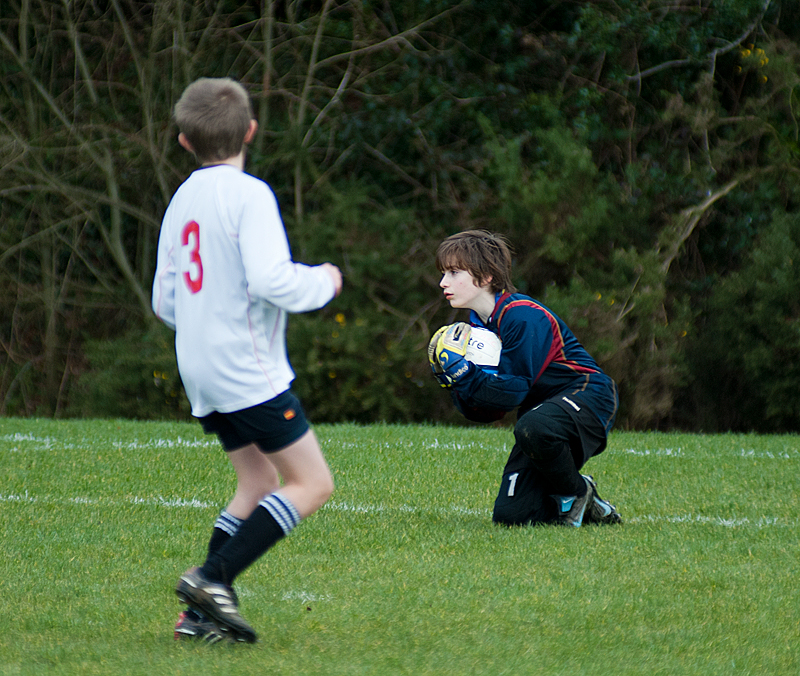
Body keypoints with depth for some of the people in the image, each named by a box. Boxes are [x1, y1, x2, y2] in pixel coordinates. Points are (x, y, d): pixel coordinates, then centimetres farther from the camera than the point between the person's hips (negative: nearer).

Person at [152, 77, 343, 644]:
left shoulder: (181, 200, 12)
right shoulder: (248, 194, -12)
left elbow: (165, 302, 14)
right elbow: (269, 278, -23)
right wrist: (323, 281, -5)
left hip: (201, 372, 9)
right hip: (248, 370, -9)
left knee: (259, 481, 14)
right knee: (312, 482, -5)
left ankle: (202, 613, 5)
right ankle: (213, 578, -15)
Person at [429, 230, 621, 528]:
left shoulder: (523, 317, -21)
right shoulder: (476, 329, 5)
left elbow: (512, 392, -24)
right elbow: (485, 411, 2)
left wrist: (462, 372, -29)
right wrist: (453, 380, -14)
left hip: (586, 395, -8)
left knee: (532, 428, -42)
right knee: (509, 515, -6)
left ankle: (575, 491, -13)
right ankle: (588, 509, 18)